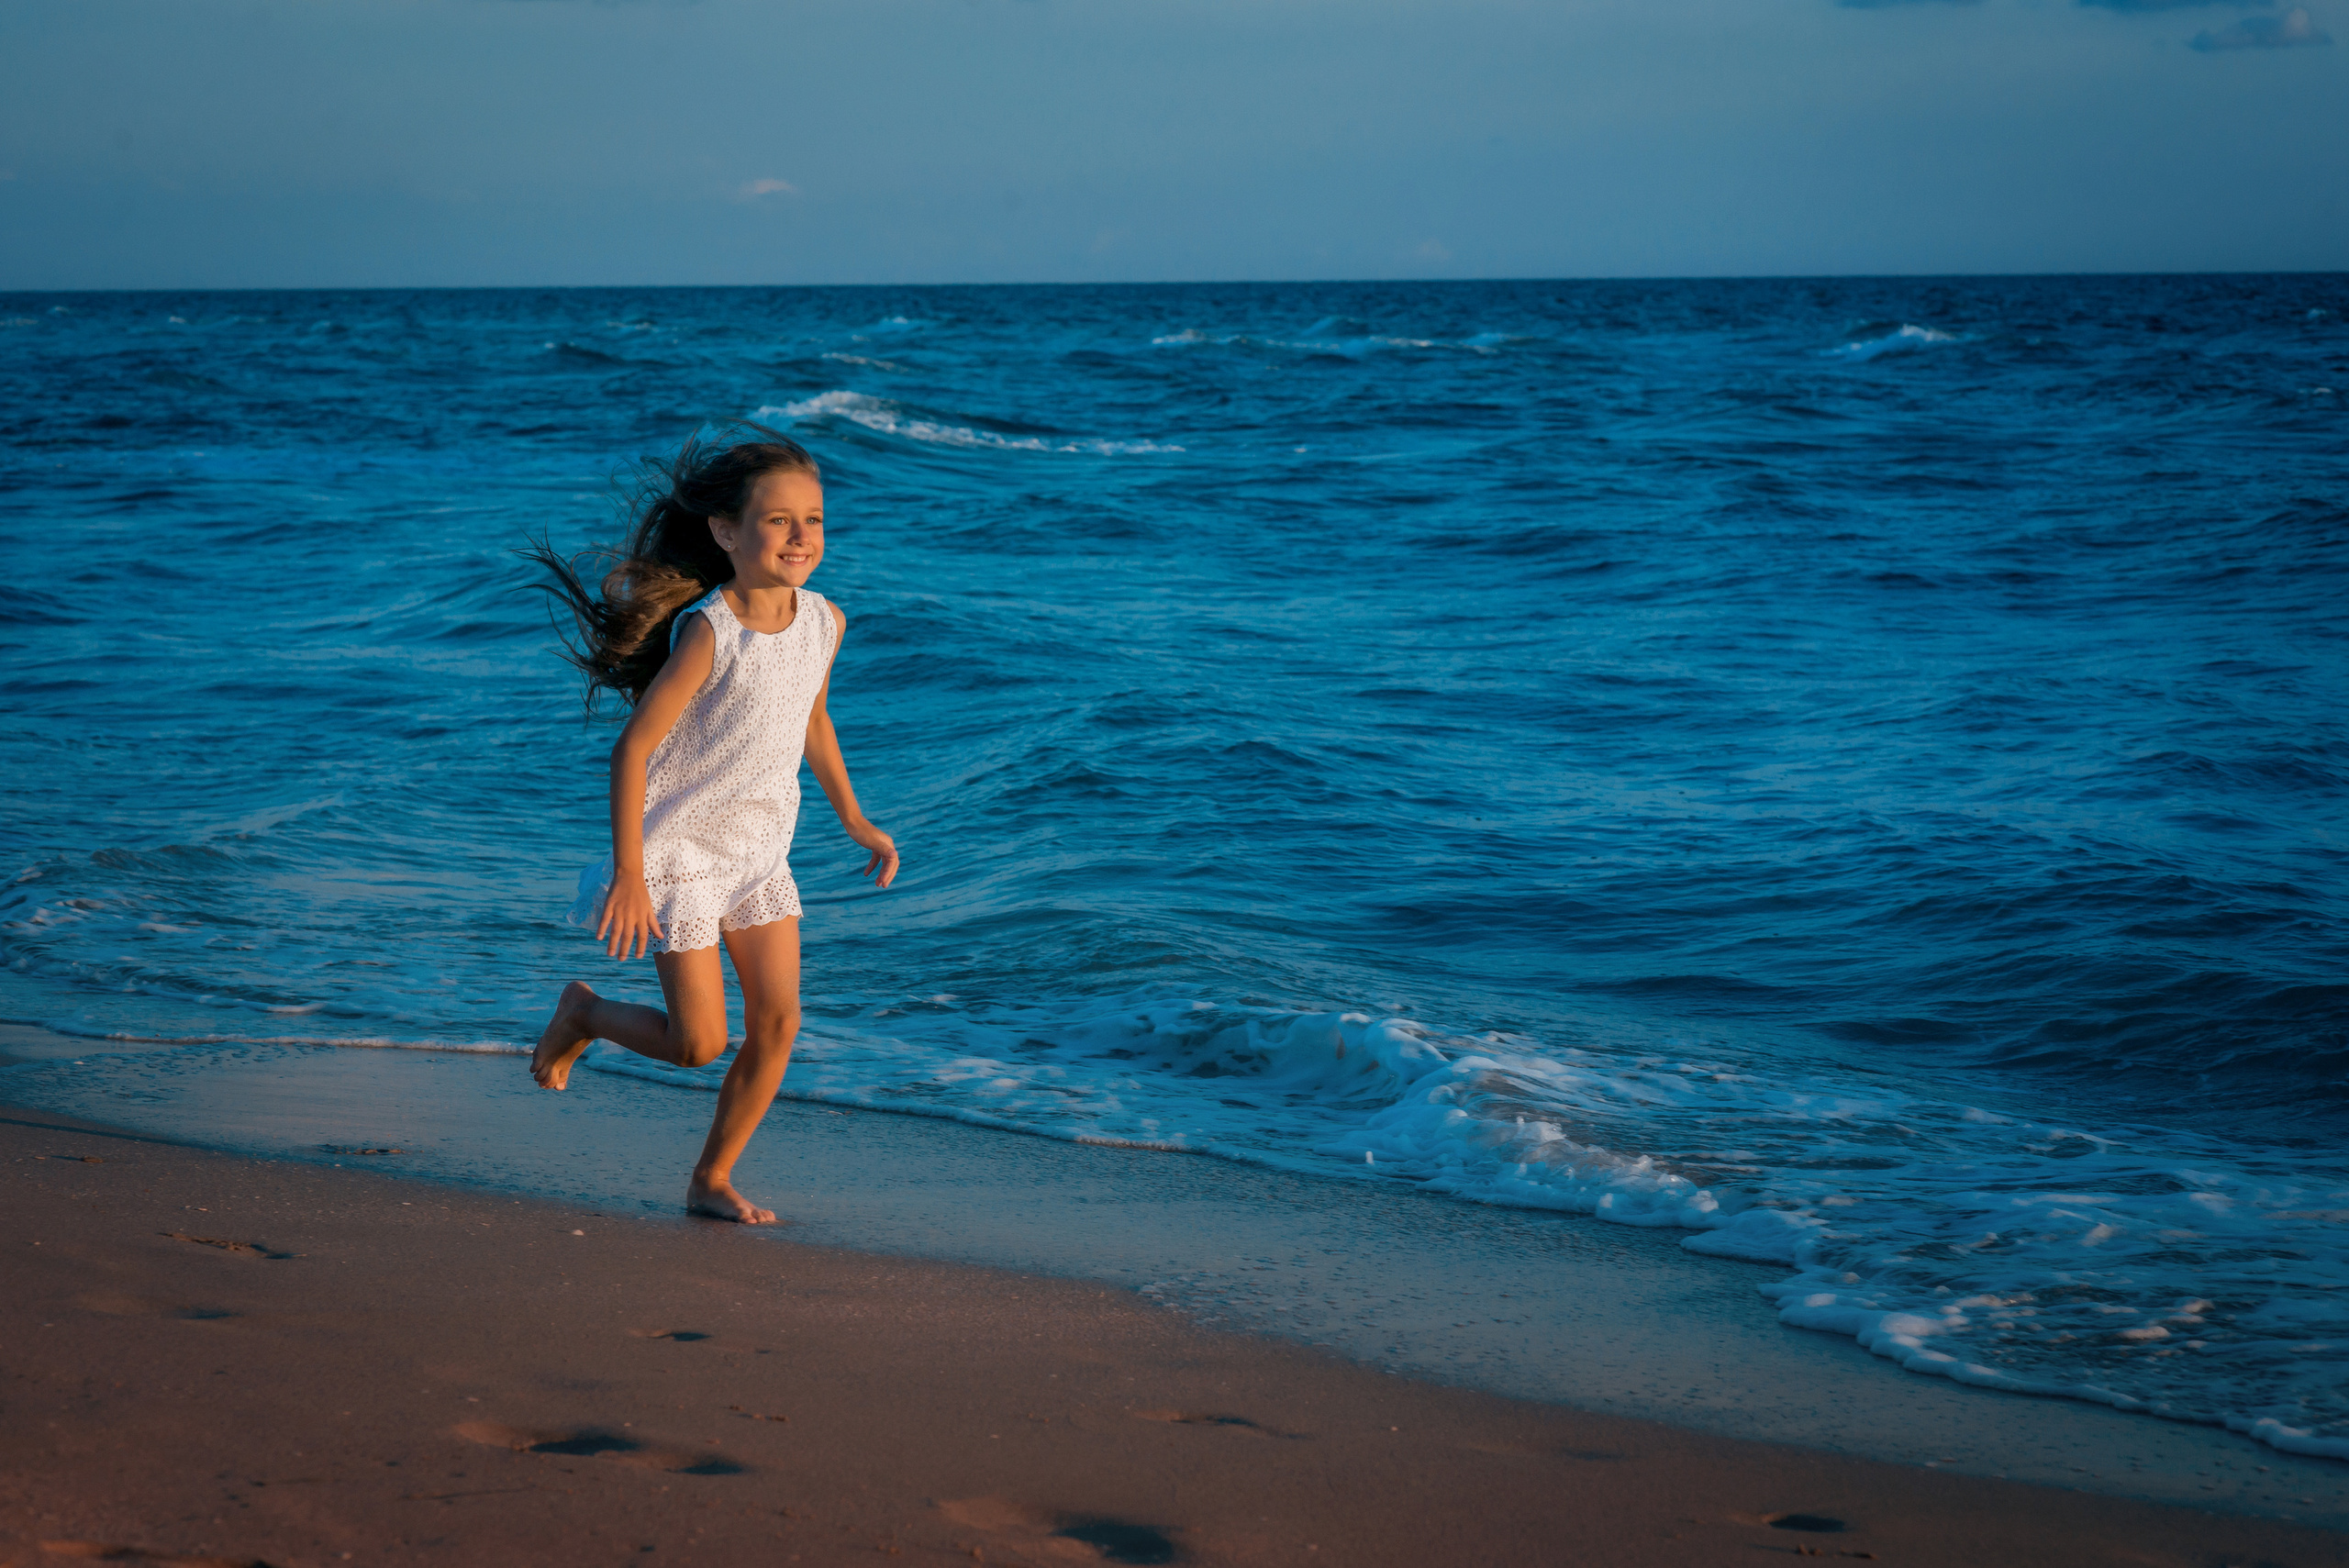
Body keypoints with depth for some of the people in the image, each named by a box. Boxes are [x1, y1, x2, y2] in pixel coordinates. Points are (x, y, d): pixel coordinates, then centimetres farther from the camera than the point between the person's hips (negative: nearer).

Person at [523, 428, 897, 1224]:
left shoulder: (824, 621, -4)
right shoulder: (708, 631, -25)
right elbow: (633, 749, -22)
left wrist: (854, 820, 20)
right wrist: (628, 874, -24)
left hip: (760, 852, 6)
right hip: (678, 852, -6)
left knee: (777, 1024, 1)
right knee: (699, 1042, -4)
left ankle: (713, 1178, 17)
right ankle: (583, 1013, 26)